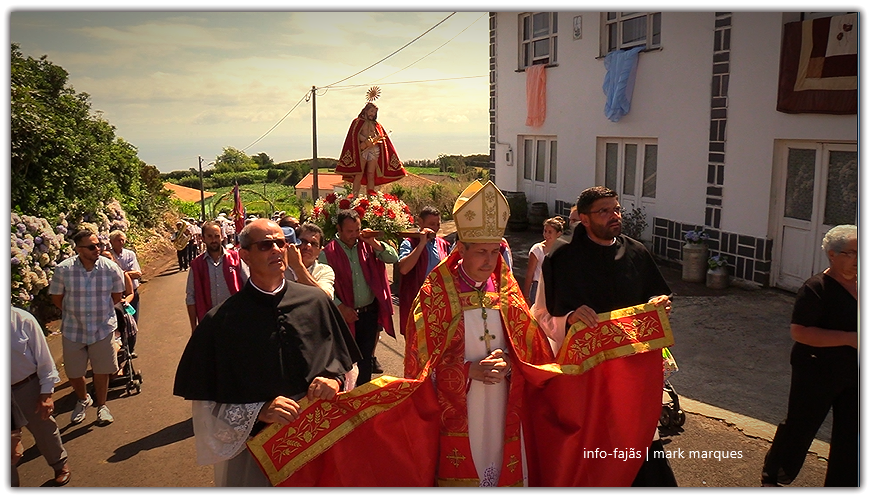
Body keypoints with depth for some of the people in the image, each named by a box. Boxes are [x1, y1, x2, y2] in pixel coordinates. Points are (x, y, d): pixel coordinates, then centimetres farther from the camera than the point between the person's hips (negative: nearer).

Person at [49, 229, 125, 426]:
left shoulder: (111, 268, -12)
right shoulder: (63, 269, -15)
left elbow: (117, 294, 6)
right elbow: (56, 297, 1)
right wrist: (74, 314, 6)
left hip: (103, 328, 0)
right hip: (73, 330, 0)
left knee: (101, 370, 9)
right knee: (73, 372, 12)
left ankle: (101, 406, 32)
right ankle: (83, 400, 42)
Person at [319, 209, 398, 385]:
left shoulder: (366, 245, 4)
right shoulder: (328, 253, -8)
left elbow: (393, 258, 0)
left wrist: (374, 243, -13)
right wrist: (341, 307, -18)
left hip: (370, 312, 4)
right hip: (346, 316, -4)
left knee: (366, 359, 15)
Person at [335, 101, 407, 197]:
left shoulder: (376, 125, 25)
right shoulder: (358, 122, 13)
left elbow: (381, 137, 13)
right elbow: (355, 134, -3)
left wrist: (375, 139, -11)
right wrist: (366, 140, -20)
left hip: (374, 151, 4)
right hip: (361, 150, -4)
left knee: (371, 176, -2)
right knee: (359, 175, -12)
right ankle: (355, 197, -15)